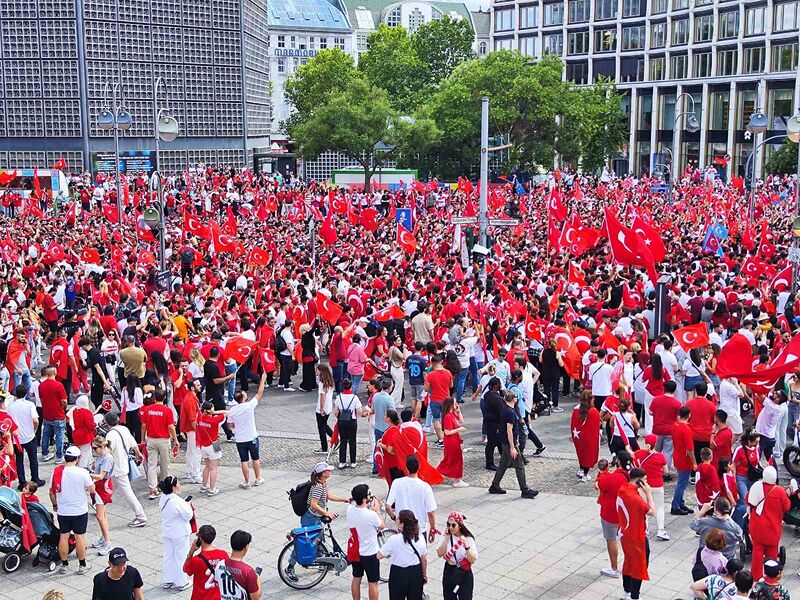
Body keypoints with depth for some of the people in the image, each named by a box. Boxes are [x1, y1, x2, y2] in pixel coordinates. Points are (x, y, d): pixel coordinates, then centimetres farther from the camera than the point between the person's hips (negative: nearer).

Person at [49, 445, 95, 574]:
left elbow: (52, 492, 1)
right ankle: (82, 565, 16)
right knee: (79, 537, 7)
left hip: (62, 511, 3)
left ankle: (64, 565, 21)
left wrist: (55, 505, 17)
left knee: (63, 537, 12)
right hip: (80, 511, -3)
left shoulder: (56, 471, -7)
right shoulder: (82, 472, -17)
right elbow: (92, 490, -11)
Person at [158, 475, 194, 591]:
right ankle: (182, 583, 21)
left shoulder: (162, 498, -5)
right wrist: (188, 505, -4)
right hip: (180, 533, -7)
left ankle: (167, 581, 30)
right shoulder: (178, 501, -29)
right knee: (181, 557, 9)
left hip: (166, 532, 7)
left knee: (168, 555, 18)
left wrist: (184, 504, 4)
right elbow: (188, 516, -20)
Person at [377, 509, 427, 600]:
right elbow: (424, 559, 2)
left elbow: (379, 556, -17)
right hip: (416, 573, 3)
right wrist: (424, 574, 15)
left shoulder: (394, 539, -21)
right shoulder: (420, 537, -8)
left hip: (398, 574, -3)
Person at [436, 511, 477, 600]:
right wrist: (446, 539, -19)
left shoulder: (468, 538, -15)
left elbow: (473, 560, -17)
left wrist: (466, 546, -31)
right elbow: (440, 554, -11)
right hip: (449, 572, 4)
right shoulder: (446, 535, -6)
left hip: (464, 573, -4)